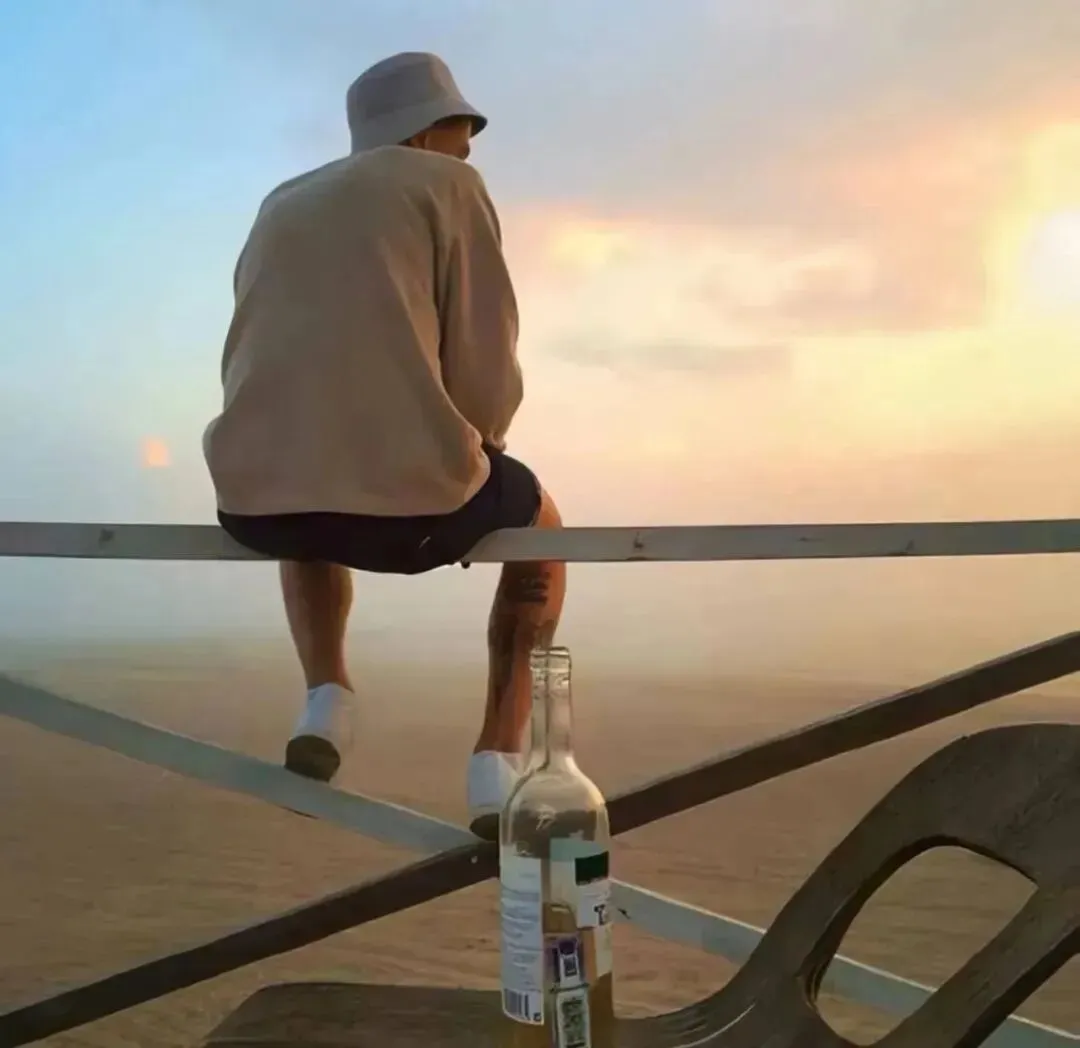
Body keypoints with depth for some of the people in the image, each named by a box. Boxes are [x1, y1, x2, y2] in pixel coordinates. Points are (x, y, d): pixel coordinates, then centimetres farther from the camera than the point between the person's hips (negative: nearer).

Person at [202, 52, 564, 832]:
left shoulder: (281, 209, 26)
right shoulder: (450, 188, 9)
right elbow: (488, 374, 0)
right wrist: (469, 454, 22)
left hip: (253, 500, 5)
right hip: (402, 493, -5)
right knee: (536, 523, 27)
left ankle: (328, 699, 20)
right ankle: (500, 760, 16)